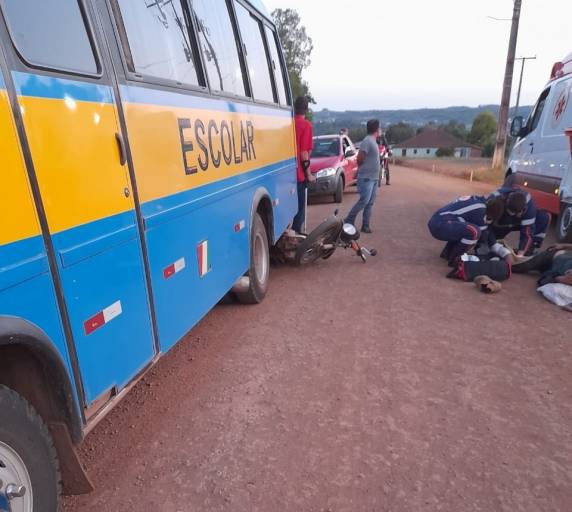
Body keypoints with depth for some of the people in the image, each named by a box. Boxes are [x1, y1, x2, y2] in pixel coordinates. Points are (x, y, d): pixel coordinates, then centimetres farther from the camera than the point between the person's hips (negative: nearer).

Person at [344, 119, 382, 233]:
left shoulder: (373, 141, 16)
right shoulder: (367, 141, -14)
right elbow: (359, 158, -18)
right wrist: (363, 169, -1)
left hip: (374, 178, 9)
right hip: (366, 178, -9)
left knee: (370, 203, 7)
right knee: (364, 201, -12)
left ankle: (365, 226, 11)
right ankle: (348, 221, -2)